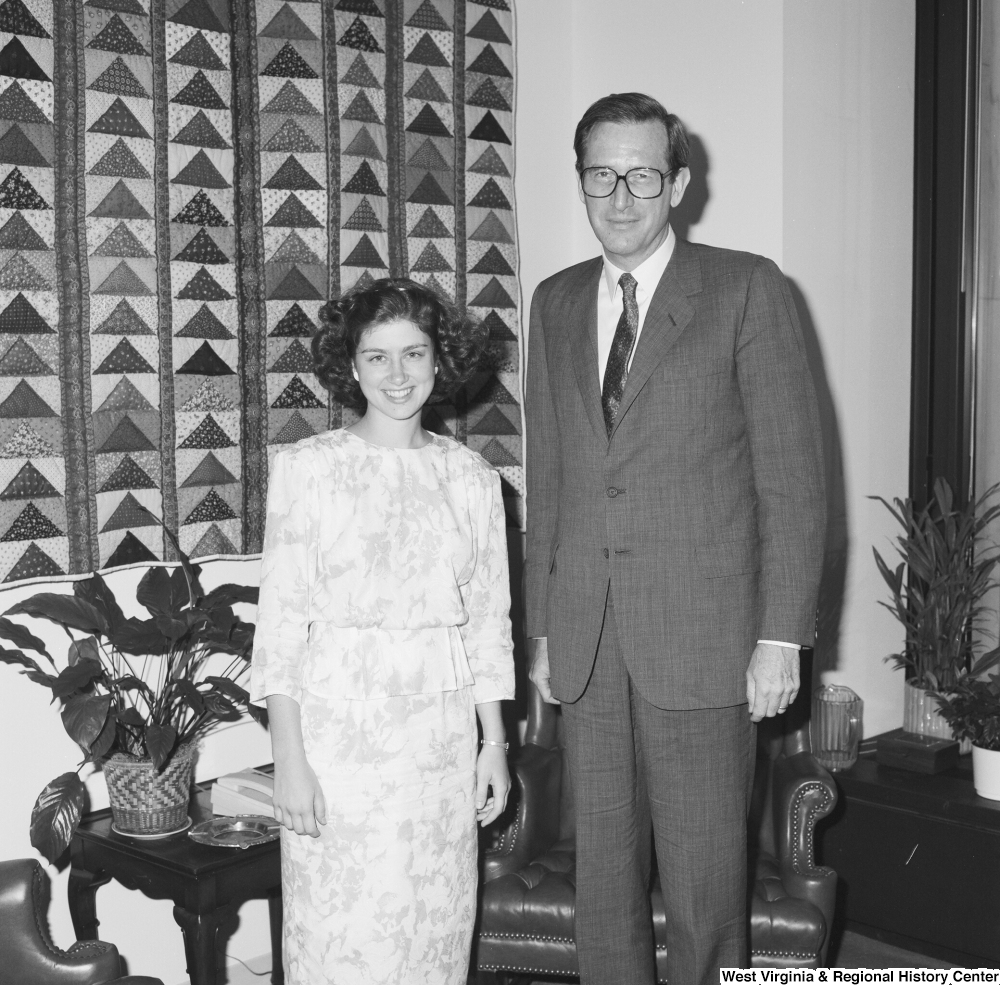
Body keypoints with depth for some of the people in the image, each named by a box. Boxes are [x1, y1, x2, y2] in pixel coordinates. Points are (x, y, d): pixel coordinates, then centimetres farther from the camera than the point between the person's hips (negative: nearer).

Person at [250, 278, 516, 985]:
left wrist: (495, 744, 6)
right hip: (339, 728, -3)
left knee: (437, 927, 11)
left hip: (443, 734, 3)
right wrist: (288, 757, -11)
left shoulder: (473, 476, 5)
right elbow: (282, 617, -6)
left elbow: (489, 621, 8)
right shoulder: (307, 468, -4)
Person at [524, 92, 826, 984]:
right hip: (586, 637, 4)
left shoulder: (746, 289, -2)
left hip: (701, 638, -4)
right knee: (602, 863, 12)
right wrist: (543, 627, 11)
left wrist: (782, 637, -9)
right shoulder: (557, 303, 12)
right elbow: (547, 479, 14)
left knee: (703, 868, 3)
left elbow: (792, 475, -5)